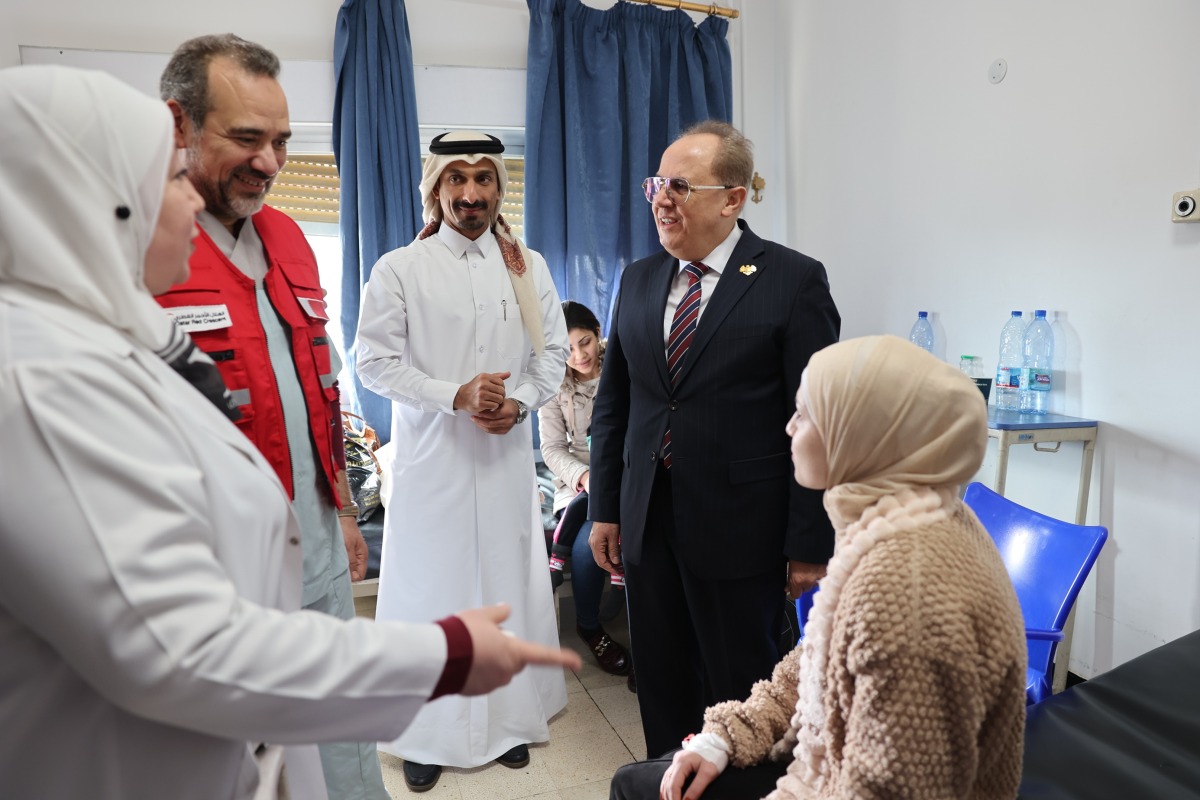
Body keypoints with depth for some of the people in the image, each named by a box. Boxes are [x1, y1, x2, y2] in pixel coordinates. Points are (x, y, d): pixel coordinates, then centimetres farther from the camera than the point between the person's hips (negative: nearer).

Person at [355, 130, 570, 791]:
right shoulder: (399, 268, -2)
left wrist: (519, 402, -8)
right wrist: (455, 395, -15)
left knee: (509, 582, 8)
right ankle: (427, 734, 21)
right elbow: (374, 360, -5)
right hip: (430, 456, -2)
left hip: (506, 452, 3)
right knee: (430, 586, 4)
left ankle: (509, 720, 26)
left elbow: (553, 351, 10)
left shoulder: (528, 267, 7)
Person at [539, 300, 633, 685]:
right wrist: (586, 477, -18)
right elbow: (553, 449, 1)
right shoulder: (554, 384, 5)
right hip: (580, 483, 1)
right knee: (588, 543, -28)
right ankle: (590, 628, -1)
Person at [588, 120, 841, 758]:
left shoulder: (794, 281, -8)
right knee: (661, 686, 17)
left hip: (739, 531, -5)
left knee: (738, 688, 12)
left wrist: (811, 543, -9)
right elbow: (612, 403, 11)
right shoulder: (638, 280, 8)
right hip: (647, 525, 5)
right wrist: (604, 509, 9)